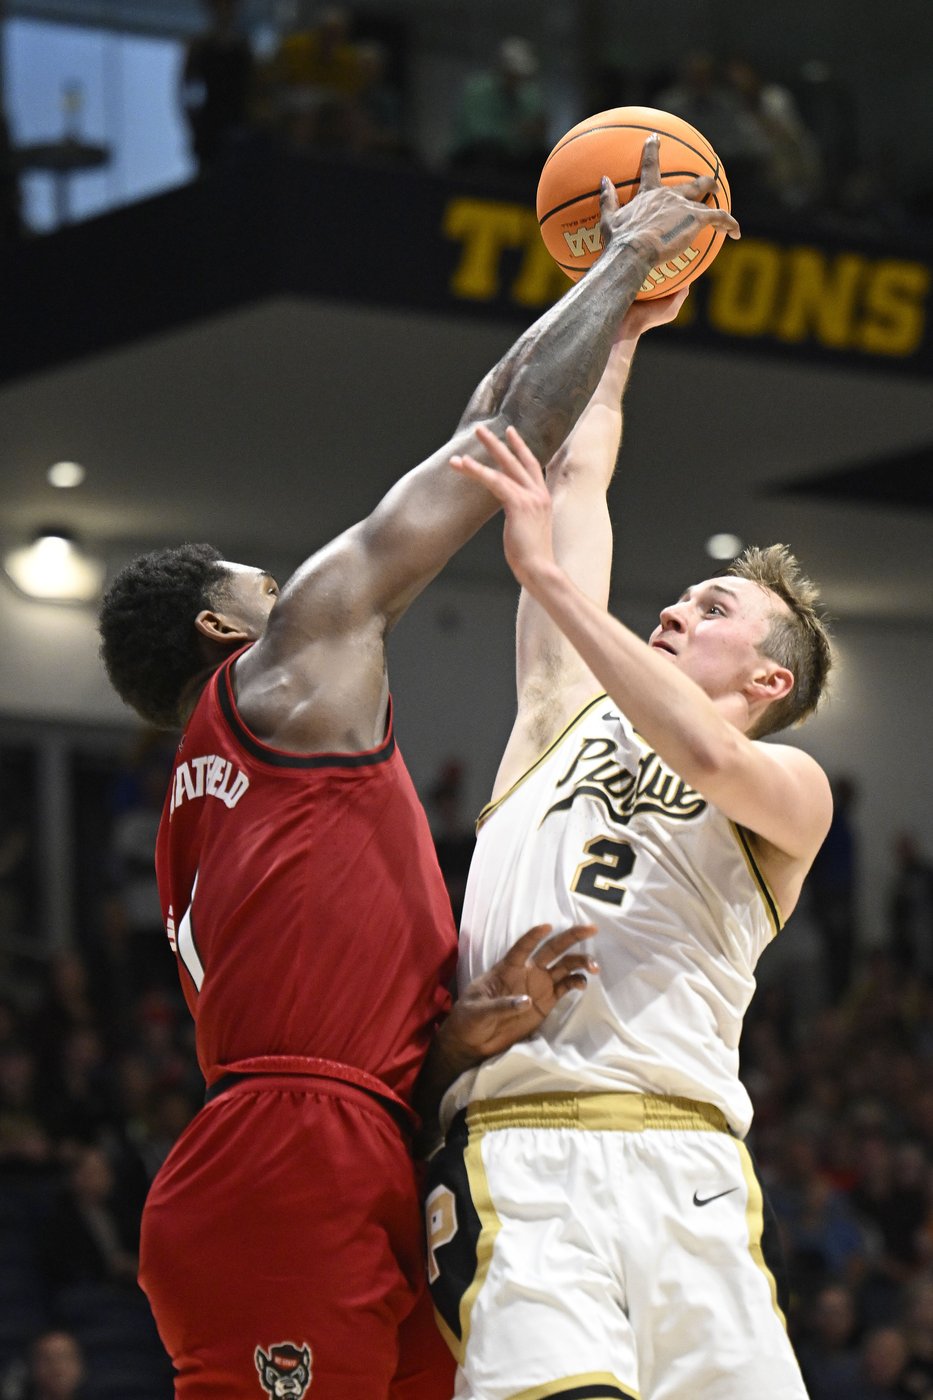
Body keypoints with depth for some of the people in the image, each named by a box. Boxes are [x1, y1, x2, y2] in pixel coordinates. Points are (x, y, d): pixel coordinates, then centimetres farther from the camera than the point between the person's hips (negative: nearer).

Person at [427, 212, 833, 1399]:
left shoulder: (793, 790, 15)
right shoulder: (572, 710, 26)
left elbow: (704, 755, -9)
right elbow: (580, 476, 29)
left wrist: (549, 575, -12)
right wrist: (620, 324, 38)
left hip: (685, 1169, -1)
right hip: (515, 1157, 1)